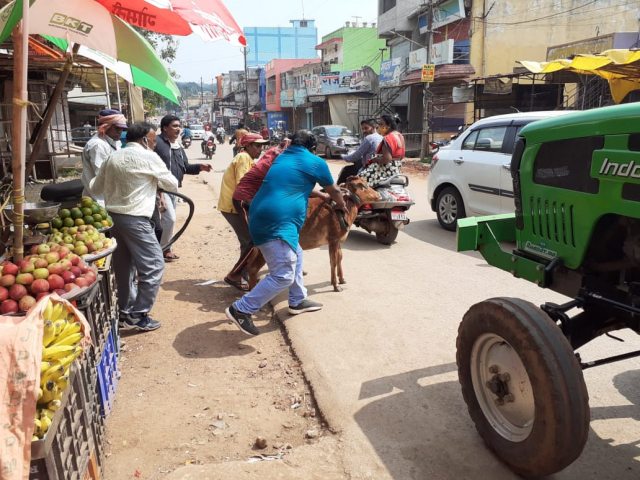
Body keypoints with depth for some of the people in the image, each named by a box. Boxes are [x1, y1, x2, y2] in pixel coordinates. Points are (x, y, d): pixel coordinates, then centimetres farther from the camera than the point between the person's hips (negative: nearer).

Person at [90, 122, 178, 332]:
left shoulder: (113, 157, 12)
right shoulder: (149, 157, -6)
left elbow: (96, 188, 19)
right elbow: (172, 184, 4)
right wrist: (156, 180, 24)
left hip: (112, 216, 8)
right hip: (135, 219, -8)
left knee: (123, 266, 17)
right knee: (153, 266, -1)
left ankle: (125, 313, 25)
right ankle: (139, 316, -1)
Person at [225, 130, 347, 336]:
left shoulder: (281, 158, 23)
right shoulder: (315, 162, 4)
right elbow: (333, 191, 19)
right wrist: (341, 206, 39)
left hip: (261, 217, 9)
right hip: (277, 222, -9)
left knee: (294, 255, 25)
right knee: (283, 275, -8)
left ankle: (297, 301, 33)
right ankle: (241, 309, -7)